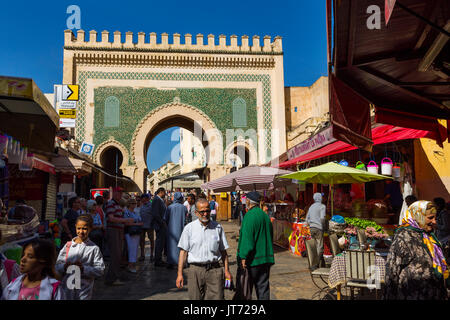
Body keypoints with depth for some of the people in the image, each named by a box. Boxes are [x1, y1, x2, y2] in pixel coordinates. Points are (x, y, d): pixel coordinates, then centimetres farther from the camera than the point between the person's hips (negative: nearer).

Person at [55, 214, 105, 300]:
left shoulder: (94, 248, -5)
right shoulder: (68, 245, 3)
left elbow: (100, 270, -9)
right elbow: (57, 266, 5)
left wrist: (83, 268, -20)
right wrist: (64, 267, -16)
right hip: (67, 288, 2)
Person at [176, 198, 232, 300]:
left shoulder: (218, 227, 7)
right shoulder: (189, 228, 3)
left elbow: (223, 251, 12)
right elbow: (183, 251, 2)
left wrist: (226, 270, 6)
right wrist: (180, 274, -2)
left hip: (214, 270, 1)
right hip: (195, 270, 0)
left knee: (217, 297, -5)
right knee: (195, 297, 5)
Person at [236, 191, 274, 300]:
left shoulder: (250, 216, -16)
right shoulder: (266, 216, 9)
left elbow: (247, 240, -22)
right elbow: (270, 237, 18)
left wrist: (243, 257, -19)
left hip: (252, 259, -7)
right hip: (266, 258, 7)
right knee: (263, 287, 13)